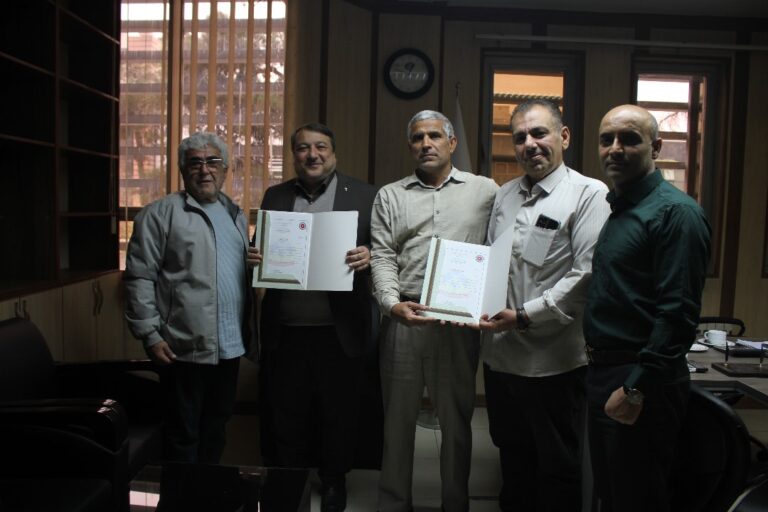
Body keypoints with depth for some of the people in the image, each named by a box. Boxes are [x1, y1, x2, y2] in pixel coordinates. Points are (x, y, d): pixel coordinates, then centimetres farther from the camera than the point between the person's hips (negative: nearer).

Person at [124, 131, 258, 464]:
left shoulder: (236, 215, 15)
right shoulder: (159, 215, -4)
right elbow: (140, 278, -8)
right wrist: (150, 335, -12)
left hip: (231, 346, 6)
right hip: (185, 348, -6)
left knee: (215, 429, 19)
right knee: (183, 436, 6)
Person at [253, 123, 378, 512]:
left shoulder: (365, 195, 0)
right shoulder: (275, 196, 10)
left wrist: (369, 257, -23)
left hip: (339, 330, -2)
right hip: (285, 330, 2)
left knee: (338, 414, 13)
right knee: (285, 414, 14)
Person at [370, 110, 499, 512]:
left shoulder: (486, 191, 6)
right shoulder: (390, 196, 10)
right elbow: (382, 257, 2)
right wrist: (393, 303, -12)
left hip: (461, 320, -1)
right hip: (404, 316, 1)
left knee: (456, 417, 10)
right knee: (398, 415, 11)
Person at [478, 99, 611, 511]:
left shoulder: (589, 194, -9)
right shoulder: (504, 196, 11)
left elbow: (587, 275, -16)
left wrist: (525, 317, -19)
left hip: (554, 361, -6)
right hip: (500, 355, 6)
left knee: (558, 471, 11)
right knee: (513, 461, 22)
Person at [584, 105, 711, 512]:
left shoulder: (674, 212, -15)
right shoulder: (619, 210, 14)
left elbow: (678, 312, -21)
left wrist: (636, 388, -21)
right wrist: (598, 364, 12)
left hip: (641, 384, -9)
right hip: (604, 372, 9)